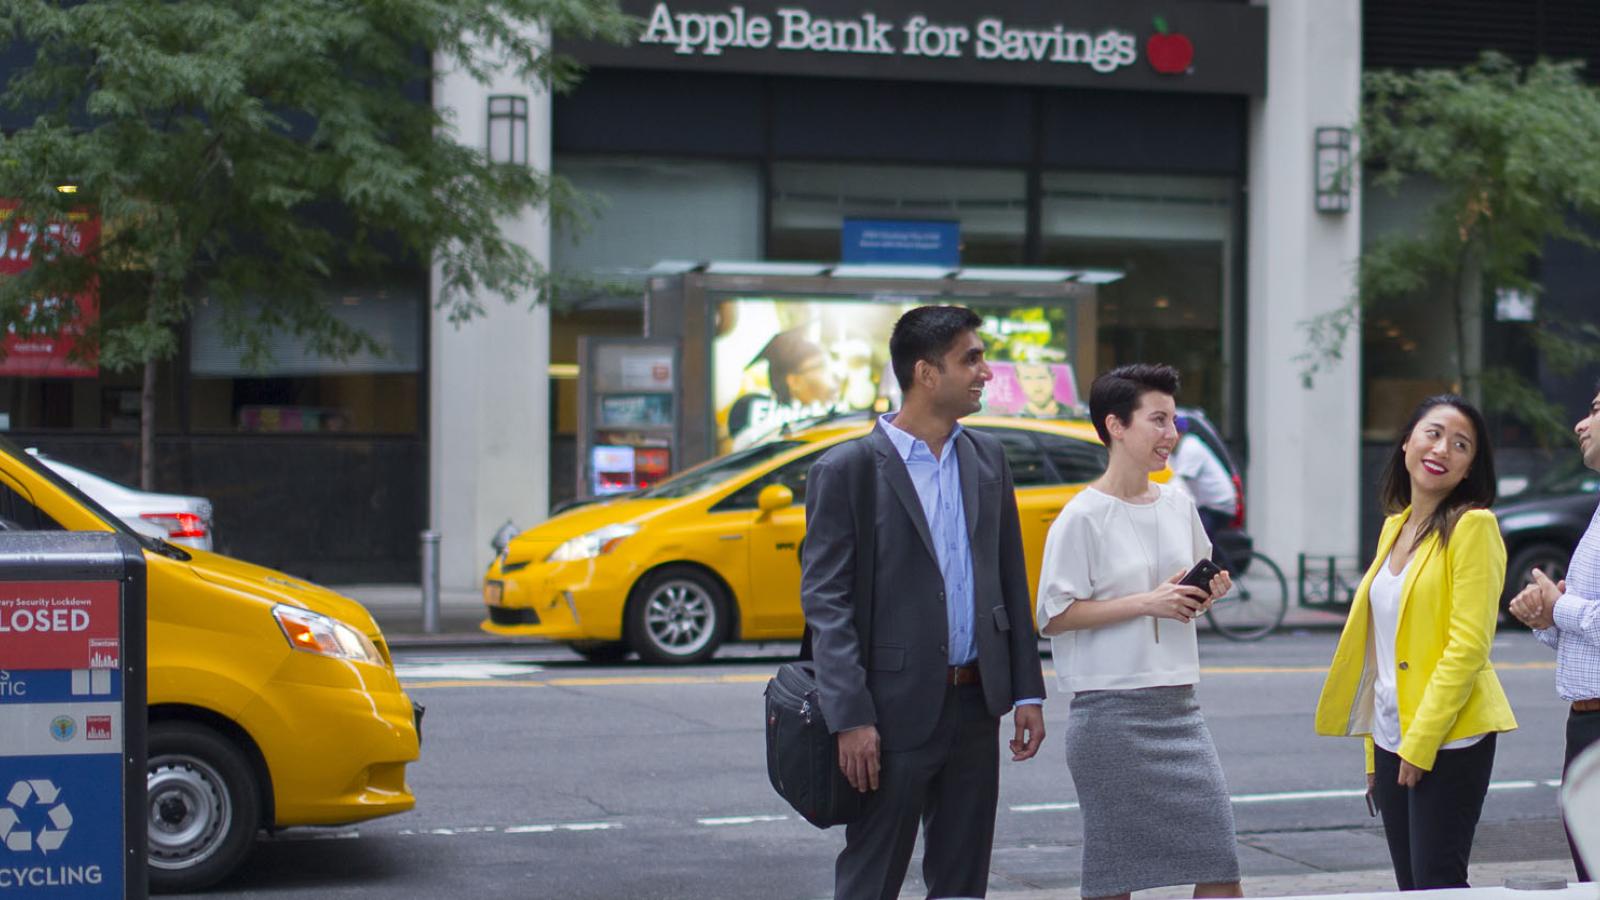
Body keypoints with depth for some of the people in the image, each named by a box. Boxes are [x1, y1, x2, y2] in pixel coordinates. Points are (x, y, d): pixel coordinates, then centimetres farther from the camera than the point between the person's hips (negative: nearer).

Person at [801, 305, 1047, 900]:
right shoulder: (847, 470, -8)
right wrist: (850, 718, -17)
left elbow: (1011, 582, 14)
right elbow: (824, 601, -11)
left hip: (975, 709, 6)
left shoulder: (987, 459, 10)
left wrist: (1026, 691, 9)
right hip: (897, 711, -6)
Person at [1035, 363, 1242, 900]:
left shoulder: (1178, 505, 10)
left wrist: (1206, 595, 2)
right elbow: (1054, 616, -14)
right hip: (1111, 710, -6)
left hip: (1178, 707, 6)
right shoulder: (1083, 518, -9)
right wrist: (1146, 602, -18)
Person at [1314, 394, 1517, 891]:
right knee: (1412, 887, 11)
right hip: (1393, 738, 8)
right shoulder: (1395, 526, 13)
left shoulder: (1473, 526, -10)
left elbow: (1468, 646, -16)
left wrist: (1419, 744, -18)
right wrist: (1375, 753, 15)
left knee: (1437, 884, -7)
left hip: (1448, 739, -8)